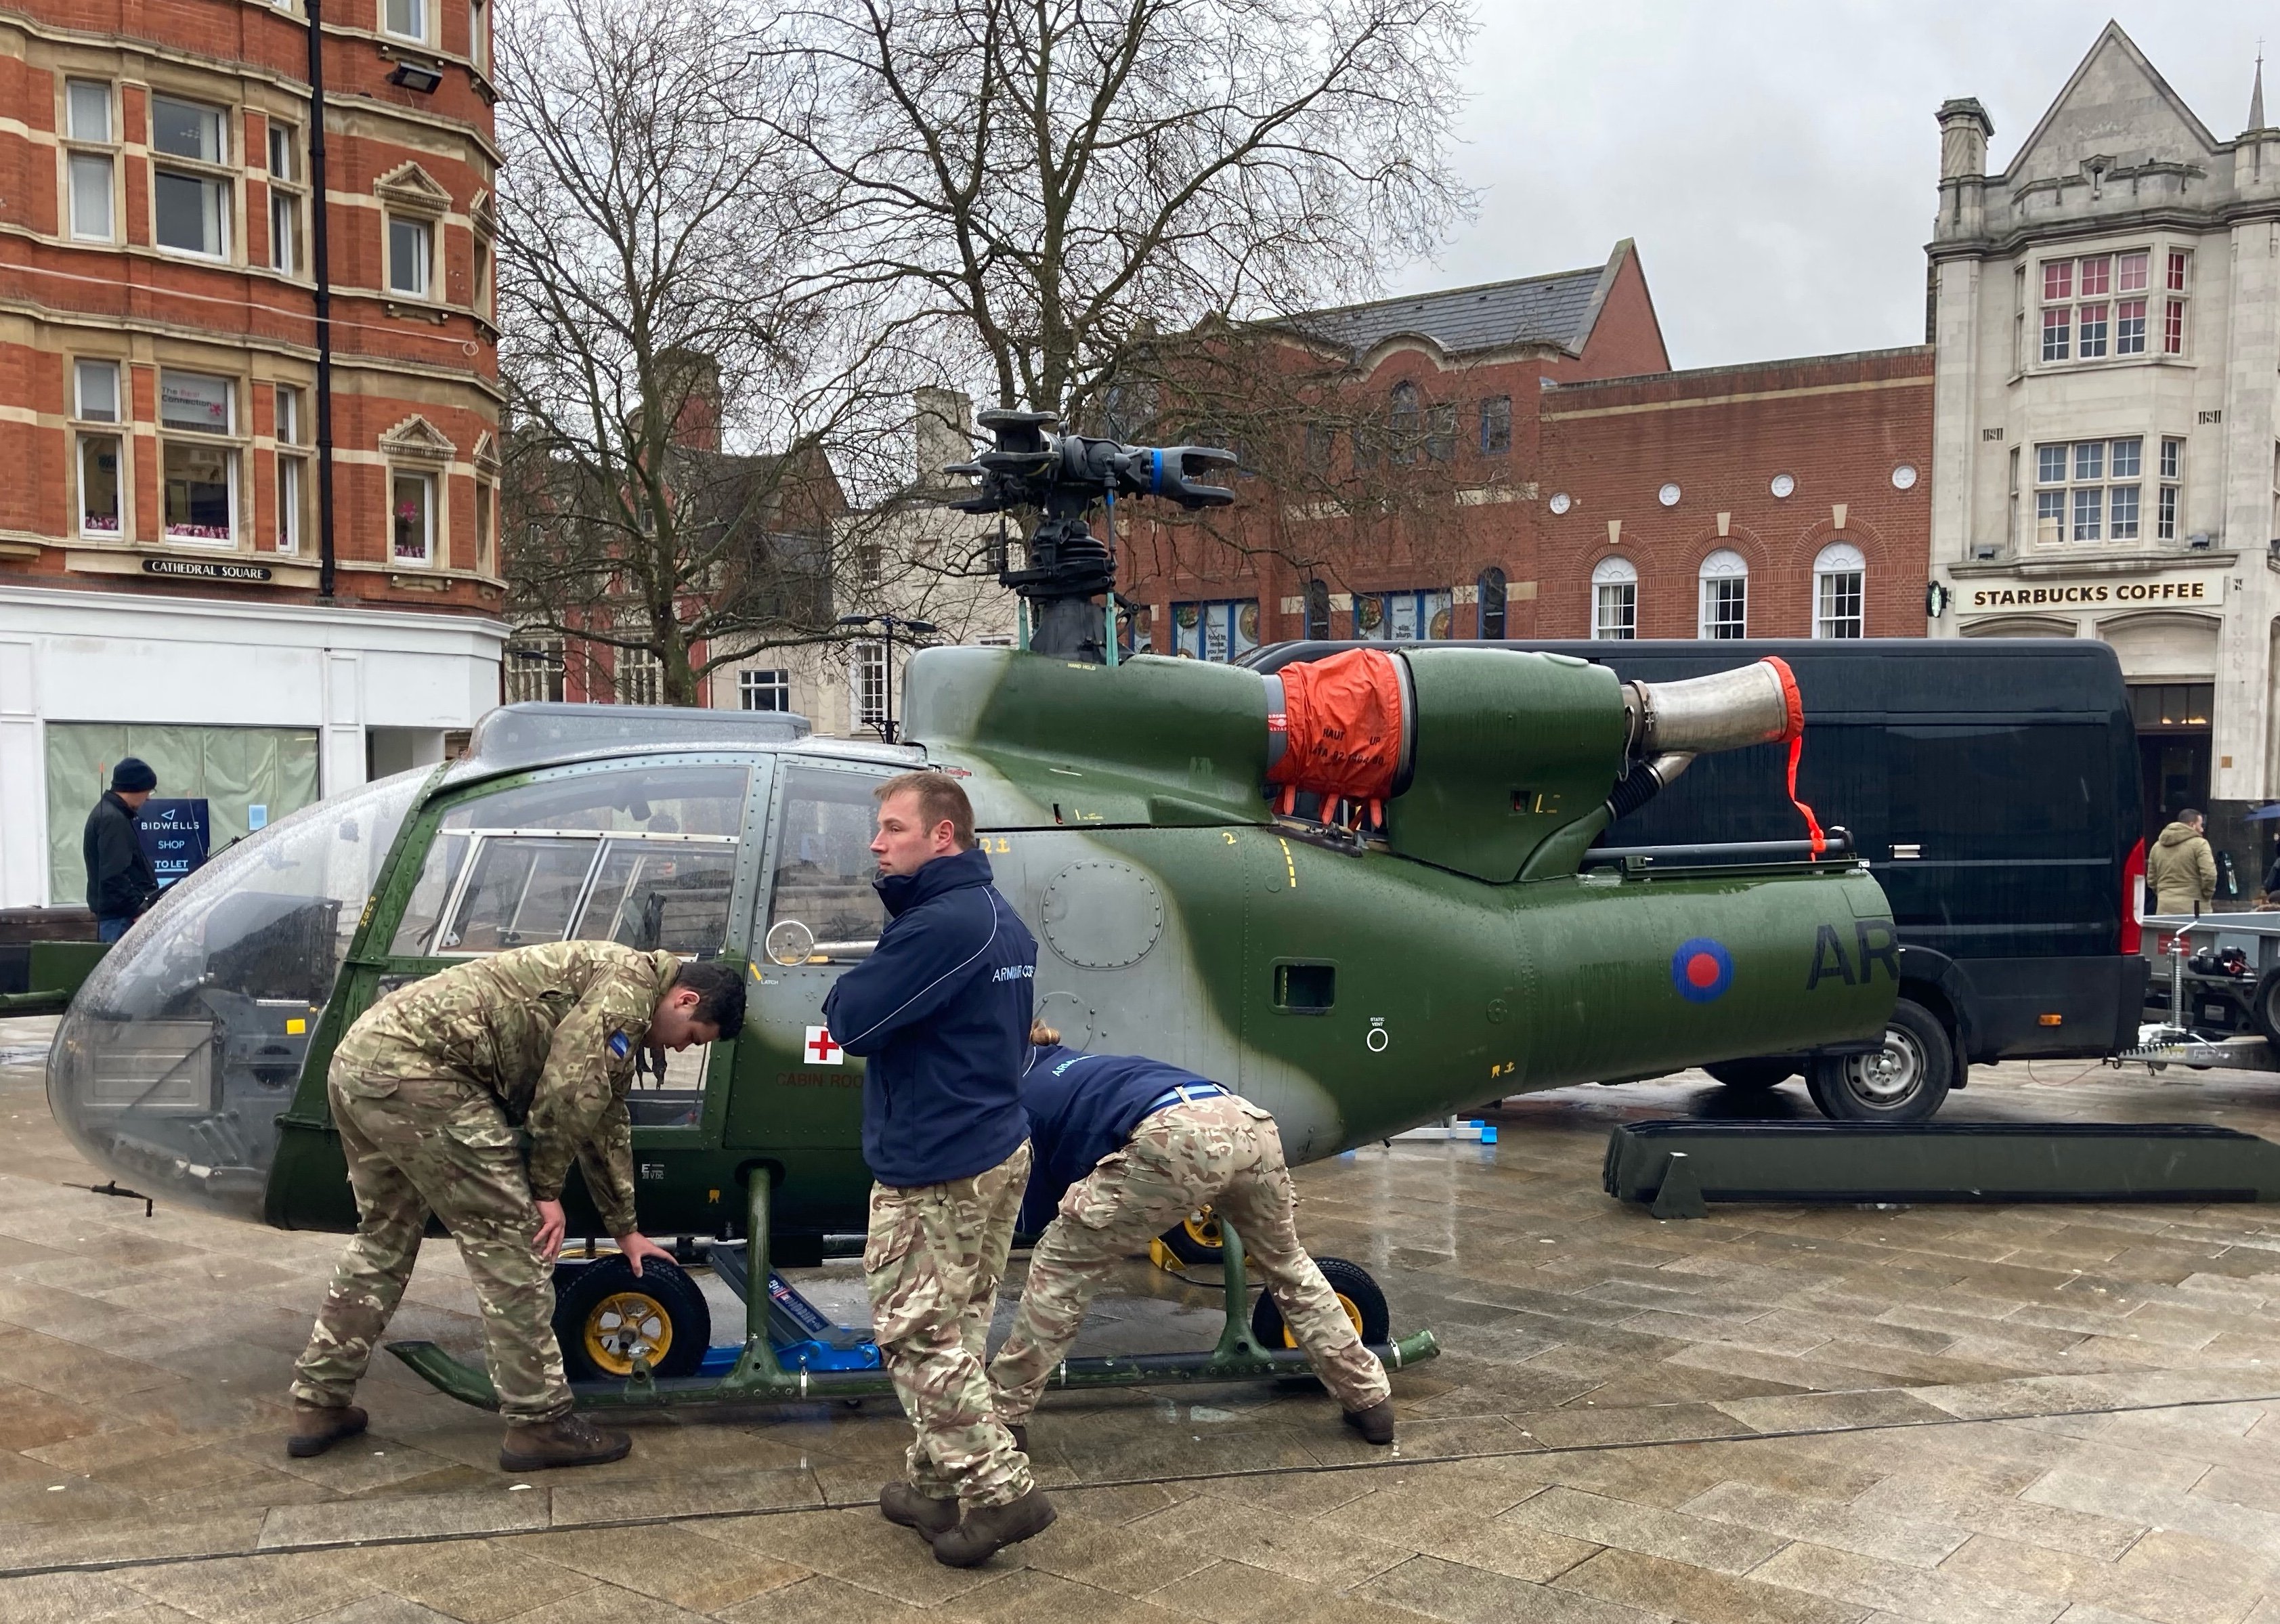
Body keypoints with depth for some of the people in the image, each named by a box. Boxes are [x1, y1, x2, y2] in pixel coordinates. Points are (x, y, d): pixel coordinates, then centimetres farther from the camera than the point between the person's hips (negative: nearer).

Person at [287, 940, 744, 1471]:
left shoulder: (619, 1018, 26)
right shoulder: (633, 981, -4)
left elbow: (606, 1123, 35)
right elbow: (569, 1091, -14)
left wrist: (625, 1229, 41)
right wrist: (548, 1189, -2)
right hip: (419, 1069, -11)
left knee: (383, 1239, 24)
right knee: (510, 1242, -2)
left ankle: (318, 1405, 32)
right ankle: (539, 1423, 5)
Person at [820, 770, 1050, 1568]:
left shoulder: (939, 924, -22)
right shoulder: (1003, 920, 11)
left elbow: (849, 1023, -20)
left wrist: (853, 985, 1)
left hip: (932, 1171, -10)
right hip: (998, 1151, 10)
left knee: (916, 1334, 0)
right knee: (956, 1331, 16)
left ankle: (998, 1490, 1)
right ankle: (937, 1484, 25)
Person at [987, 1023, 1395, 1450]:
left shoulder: (1019, 1097, 24)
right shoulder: (1079, 1064, 41)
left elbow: (1035, 1216, 29)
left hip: (1177, 1140, -7)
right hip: (1249, 1124, 7)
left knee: (1061, 1266, 14)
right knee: (1288, 1266, 31)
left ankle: (1003, 1413, 18)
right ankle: (1371, 1400, 38)